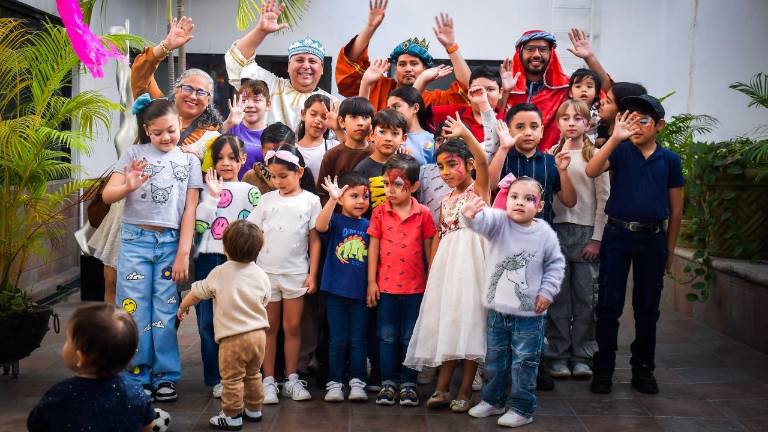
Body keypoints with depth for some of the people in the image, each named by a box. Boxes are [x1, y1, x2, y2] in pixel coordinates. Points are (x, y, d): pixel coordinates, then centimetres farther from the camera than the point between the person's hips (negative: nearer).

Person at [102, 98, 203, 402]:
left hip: (171, 242, 0)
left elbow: (189, 210, 3)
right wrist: (128, 187, -25)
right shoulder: (134, 154, 4)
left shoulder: (189, 161, 7)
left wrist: (183, 253, -5)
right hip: (136, 240, 0)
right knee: (135, 309, 2)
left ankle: (165, 376, 14)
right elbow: (107, 196, -3)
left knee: (165, 312, 3)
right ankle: (138, 377, 13)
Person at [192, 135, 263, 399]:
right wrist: (213, 196, -8)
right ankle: (215, 378, 14)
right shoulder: (207, 189, 9)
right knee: (207, 322, 4)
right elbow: (199, 225, -4)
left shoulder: (250, 192, 5)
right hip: (207, 261, 2)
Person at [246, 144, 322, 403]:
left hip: (297, 273, -1)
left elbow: (315, 239, 0)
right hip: (266, 271, 1)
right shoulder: (267, 200, 4)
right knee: (270, 327, 7)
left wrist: (313, 274, -4)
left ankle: (292, 379, 16)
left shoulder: (310, 200, 0)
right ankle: (268, 380, 13)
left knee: (293, 327, 6)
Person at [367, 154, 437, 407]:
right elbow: (373, 247, 1)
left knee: (410, 336, 9)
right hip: (386, 285, 1)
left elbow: (428, 249, 1)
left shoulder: (423, 214, -5)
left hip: (415, 286, -1)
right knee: (387, 336, 9)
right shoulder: (380, 213, -2)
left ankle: (408, 384, 19)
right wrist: (371, 282, -1)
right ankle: (388, 383, 19)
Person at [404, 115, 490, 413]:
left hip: (470, 260, -6)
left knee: (469, 321, -3)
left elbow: (483, 161, -22)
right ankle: (442, 388, 15)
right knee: (447, 322, 8)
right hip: (446, 264, 6)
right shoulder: (446, 200, 15)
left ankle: (465, 391, 6)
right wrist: (431, 271, 11)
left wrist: (465, 134, -36)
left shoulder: (479, 189, -3)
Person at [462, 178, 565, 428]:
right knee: (494, 358, 18)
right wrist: (470, 215, -55)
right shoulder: (499, 222, -10)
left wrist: (547, 291, -5)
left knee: (524, 362, 6)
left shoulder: (545, 233, -8)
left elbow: (556, 264, 5)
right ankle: (493, 400, 35)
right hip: (496, 308, 2)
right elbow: (483, 219, -32)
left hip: (530, 313, -2)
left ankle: (522, 408, 20)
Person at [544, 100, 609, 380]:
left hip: (587, 232, -1)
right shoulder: (550, 155, 8)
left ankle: (581, 356, 13)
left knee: (585, 296, 2)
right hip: (556, 229, 1)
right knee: (557, 296, 3)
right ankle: (557, 356, 11)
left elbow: (604, 199, 0)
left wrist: (597, 238, -4)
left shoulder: (595, 155, 4)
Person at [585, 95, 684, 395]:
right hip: (617, 235, -2)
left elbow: (675, 208, 10)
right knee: (609, 305, 1)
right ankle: (603, 369, 11)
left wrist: (670, 249, 10)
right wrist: (615, 138, -27)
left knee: (647, 307, 10)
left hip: (653, 238, 2)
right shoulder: (620, 151, 0)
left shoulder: (670, 160, 5)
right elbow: (591, 171, -19)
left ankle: (643, 369, 23)